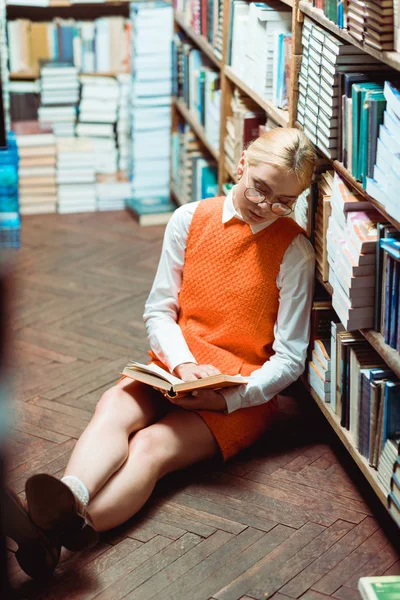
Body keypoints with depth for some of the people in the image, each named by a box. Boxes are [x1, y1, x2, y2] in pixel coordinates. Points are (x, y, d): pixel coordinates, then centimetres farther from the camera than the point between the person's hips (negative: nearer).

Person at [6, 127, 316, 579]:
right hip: (174, 364, 3)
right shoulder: (190, 220, 4)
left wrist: (228, 398, -21)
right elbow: (159, 310, 6)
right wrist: (183, 364, -15)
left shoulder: (294, 251, -5)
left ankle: (67, 525, -57)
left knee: (153, 447, -31)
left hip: (242, 393, -3)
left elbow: (290, 359, -6)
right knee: (114, 407, -31)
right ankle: (70, 495, -60)